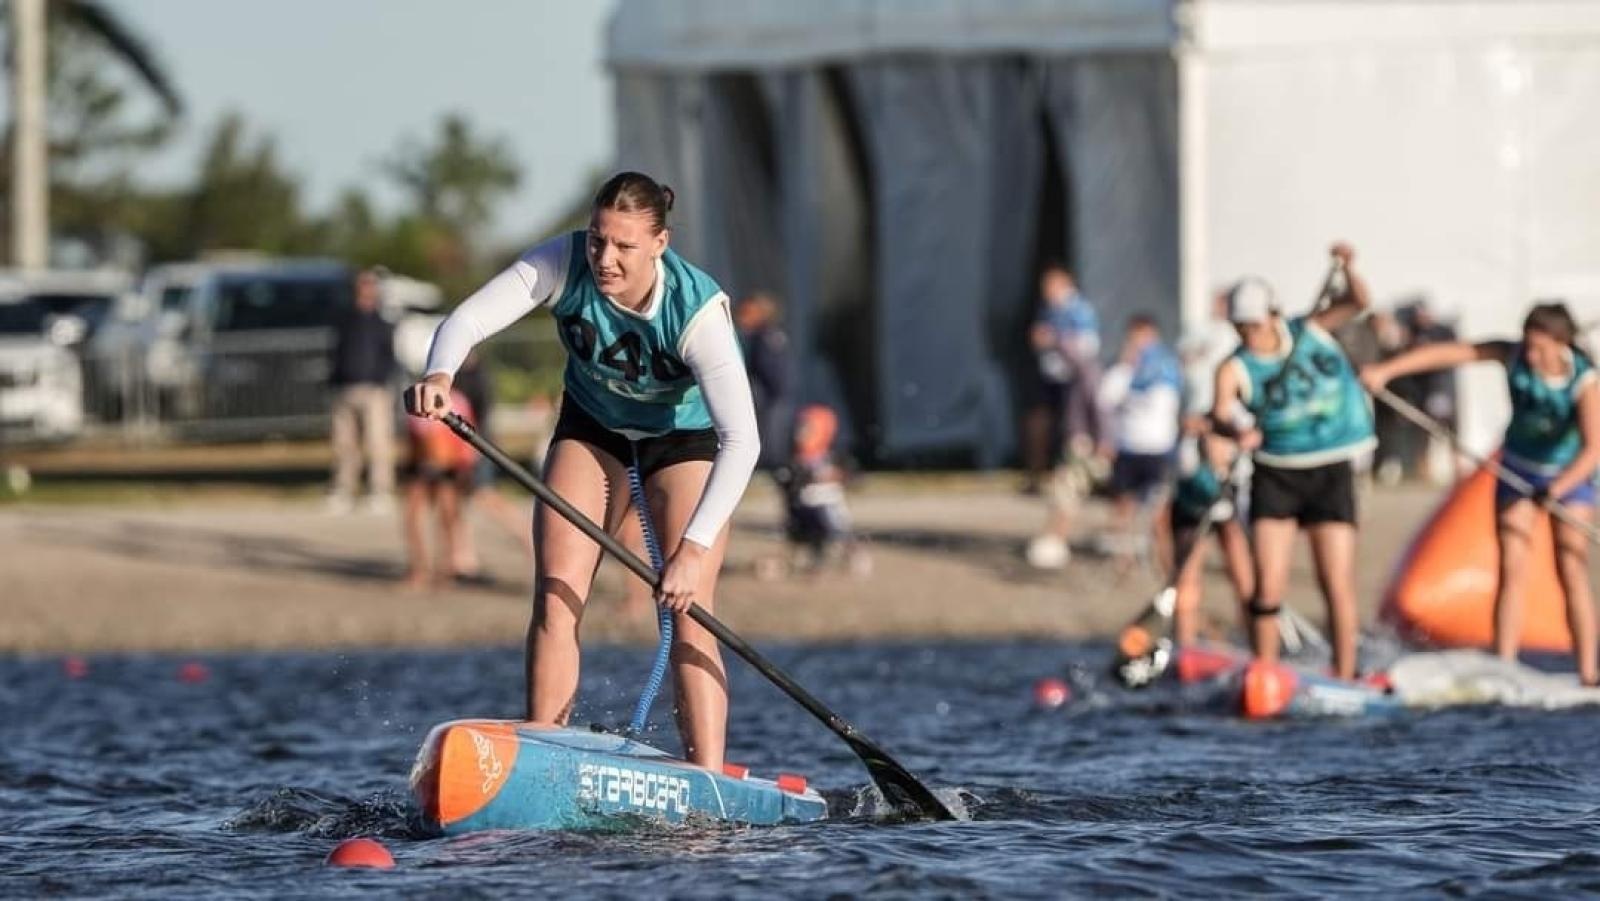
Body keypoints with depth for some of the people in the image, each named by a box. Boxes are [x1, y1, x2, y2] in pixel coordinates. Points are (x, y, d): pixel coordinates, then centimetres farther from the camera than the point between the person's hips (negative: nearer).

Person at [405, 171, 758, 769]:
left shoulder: (697, 310, -35)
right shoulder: (565, 264, -27)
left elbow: (741, 440, -40)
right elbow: (467, 320, -32)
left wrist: (693, 548, -49)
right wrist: (438, 375, -56)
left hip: (685, 438, -3)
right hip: (592, 428, 3)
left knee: (687, 614, -16)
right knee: (555, 596, -10)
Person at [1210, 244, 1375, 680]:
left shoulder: (1311, 331, 0)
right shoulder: (1236, 368, -10)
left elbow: (1357, 301, -6)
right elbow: (1221, 411, -27)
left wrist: (1347, 268, -27)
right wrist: (1237, 428, -49)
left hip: (1331, 474, 0)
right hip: (1275, 476, 0)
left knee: (1337, 584, -4)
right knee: (1268, 586, -5)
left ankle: (1345, 677, 1)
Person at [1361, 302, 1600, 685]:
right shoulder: (1513, 355, -19)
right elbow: (1446, 353, -23)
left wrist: (1557, 489, -51)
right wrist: (1386, 370, -31)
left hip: (1569, 476, -3)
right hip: (1518, 468, 3)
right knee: (1511, 571, -4)